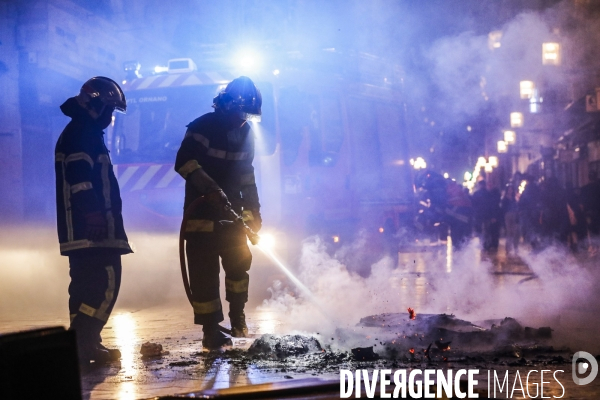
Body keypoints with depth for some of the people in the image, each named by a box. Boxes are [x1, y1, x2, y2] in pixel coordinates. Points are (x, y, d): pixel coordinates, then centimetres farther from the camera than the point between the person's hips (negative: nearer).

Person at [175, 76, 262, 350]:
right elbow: (184, 162, -24)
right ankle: (211, 332, 1)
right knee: (204, 273, -5)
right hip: (202, 212, -6)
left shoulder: (245, 133, 8)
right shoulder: (203, 127, -14)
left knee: (239, 263, 8)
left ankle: (237, 319, 25)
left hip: (231, 211, 6)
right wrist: (210, 189, -37)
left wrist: (253, 209, 12)